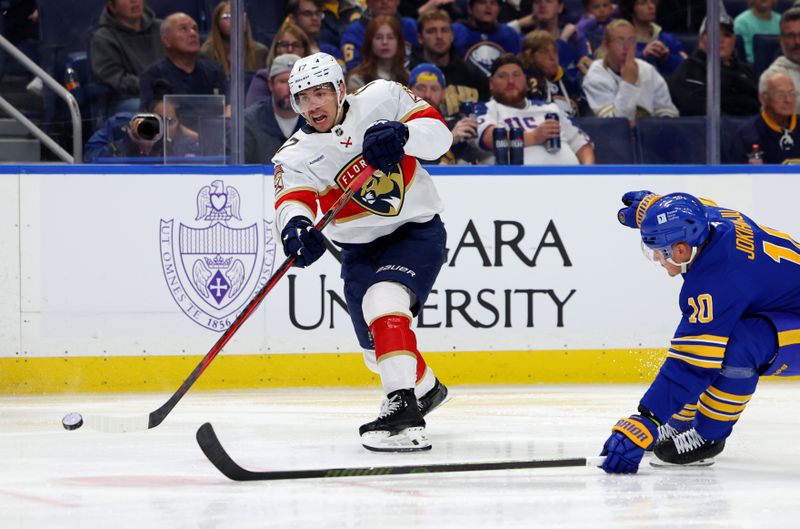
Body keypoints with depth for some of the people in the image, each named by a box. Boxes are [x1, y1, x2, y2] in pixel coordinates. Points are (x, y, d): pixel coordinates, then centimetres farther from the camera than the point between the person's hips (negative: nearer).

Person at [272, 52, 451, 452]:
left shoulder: (381, 99, -11)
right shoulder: (296, 155, -9)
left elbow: (438, 133, -14)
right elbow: (292, 198, -26)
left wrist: (401, 133, -36)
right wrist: (295, 224, -50)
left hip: (417, 229, -4)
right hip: (360, 249, 4)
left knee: (384, 301, -30)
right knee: (378, 347, 10)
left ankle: (404, 409, -39)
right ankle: (425, 387, 43)